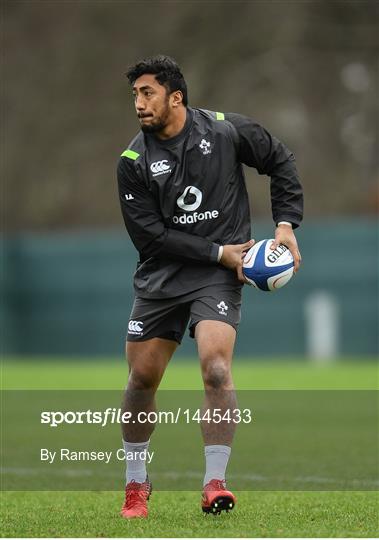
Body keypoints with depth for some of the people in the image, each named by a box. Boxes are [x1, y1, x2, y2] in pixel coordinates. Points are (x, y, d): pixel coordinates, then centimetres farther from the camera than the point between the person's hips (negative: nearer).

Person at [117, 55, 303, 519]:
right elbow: (150, 236, -8)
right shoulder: (134, 162, -6)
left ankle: (215, 484, -15)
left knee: (216, 369, -21)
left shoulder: (225, 130, -5)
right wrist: (219, 251, -13)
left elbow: (280, 162, 10)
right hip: (160, 278, 2)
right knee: (141, 378, 5)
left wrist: (286, 224, 1)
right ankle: (136, 483, 25)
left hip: (218, 277, -2)